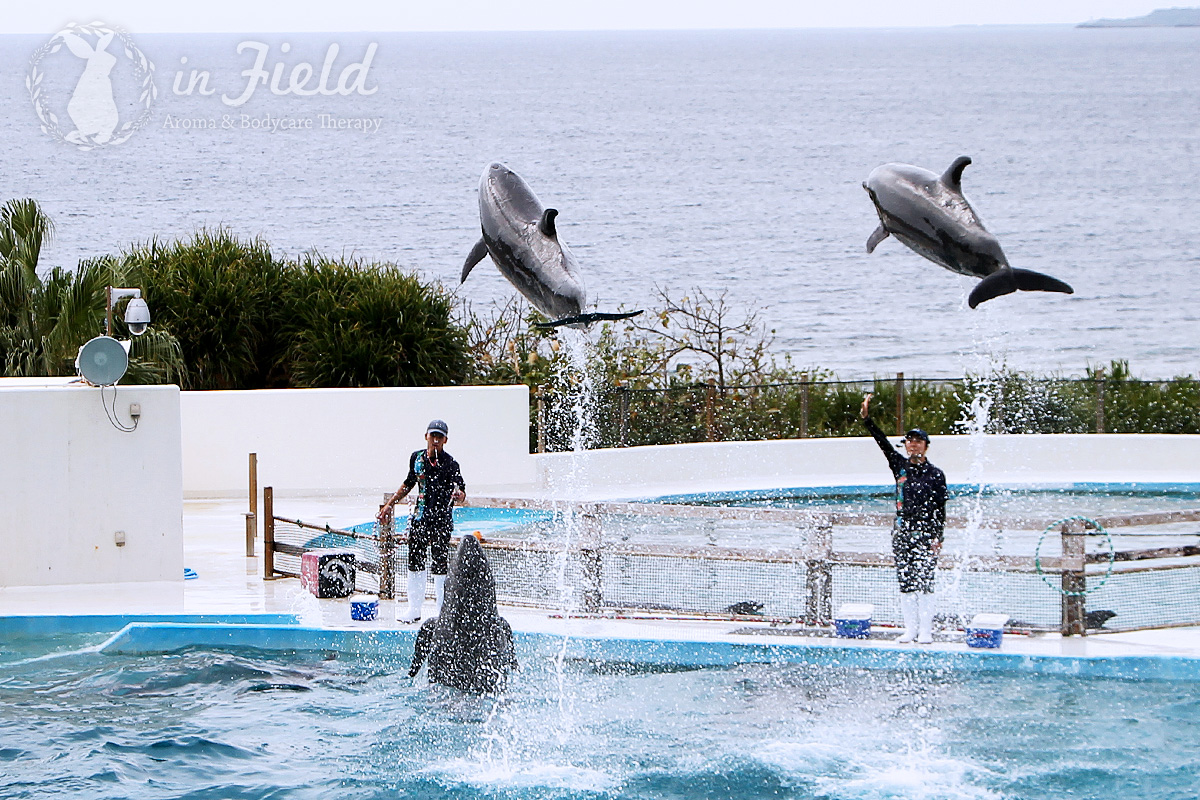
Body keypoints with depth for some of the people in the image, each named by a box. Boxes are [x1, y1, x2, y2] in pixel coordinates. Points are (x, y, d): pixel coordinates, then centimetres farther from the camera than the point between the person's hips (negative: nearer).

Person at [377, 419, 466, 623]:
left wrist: (458, 496, -45)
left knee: (440, 566, -7)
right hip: (420, 518, 6)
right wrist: (389, 505, 22)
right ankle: (414, 610, 22)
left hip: (442, 520, -6)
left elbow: (461, 492, -21)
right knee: (415, 562, 11)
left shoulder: (450, 464, -13)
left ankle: (441, 612, 0)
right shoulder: (417, 457, 5)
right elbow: (409, 483, 21)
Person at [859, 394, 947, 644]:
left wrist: (938, 537, -10)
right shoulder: (900, 466, 10)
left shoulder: (935, 474, 1)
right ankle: (910, 630, 8)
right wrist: (866, 419, -6)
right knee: (905, 583, 4)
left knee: (924, 582, -6)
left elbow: (940, 509, -2)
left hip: (925, 533, -4)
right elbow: (883, 443, 3)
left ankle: (925, 631, -3)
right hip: (901, 533, 4)